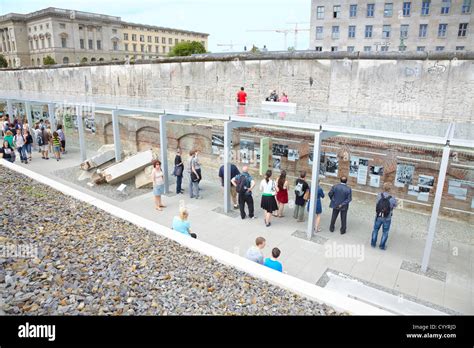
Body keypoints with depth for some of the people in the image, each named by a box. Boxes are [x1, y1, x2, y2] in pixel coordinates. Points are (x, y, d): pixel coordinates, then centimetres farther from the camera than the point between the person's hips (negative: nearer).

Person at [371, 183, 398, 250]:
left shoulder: (379, 195, -16)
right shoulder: (393, 199, -23)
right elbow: (395, 206, -3)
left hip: (378, 217, 2)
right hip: (387, 219, -2)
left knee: (375, 230, 21)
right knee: (385, 232, 18)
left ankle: (373, 244, 34)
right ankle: (382, 246, 31)